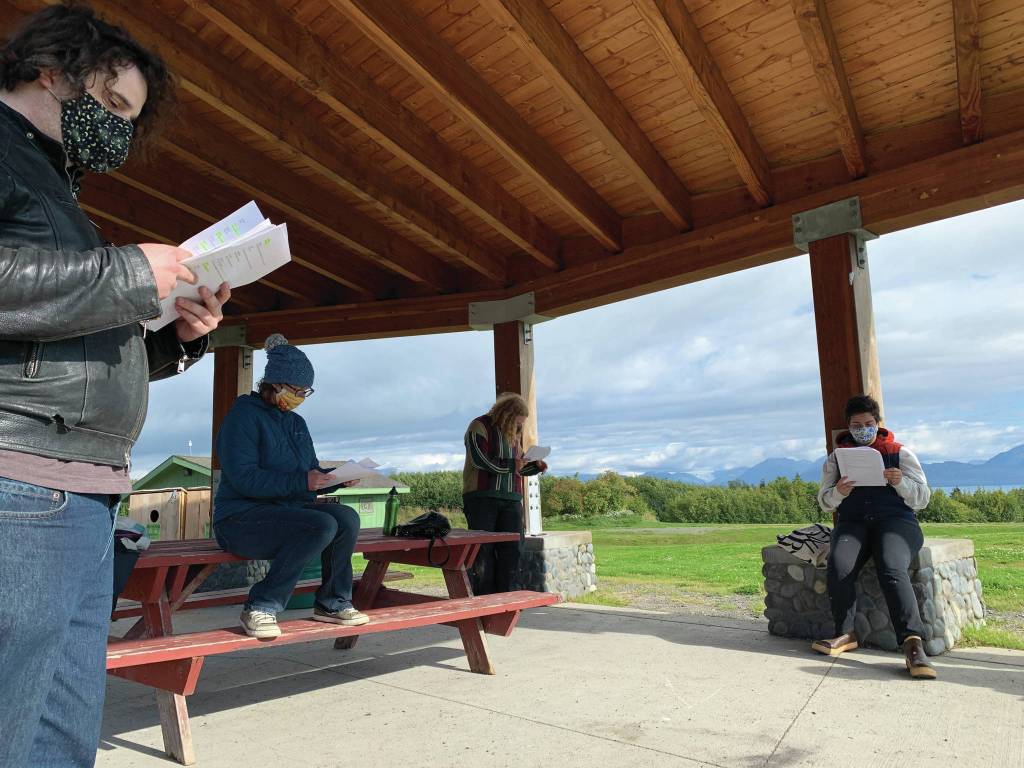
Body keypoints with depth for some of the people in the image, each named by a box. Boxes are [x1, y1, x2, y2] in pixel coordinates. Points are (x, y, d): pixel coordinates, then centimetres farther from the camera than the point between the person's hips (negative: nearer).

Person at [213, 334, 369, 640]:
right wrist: (301, 481, -28)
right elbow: (243, 478, -21)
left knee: (347, 518, -18)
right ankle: (262, 607, -18)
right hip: (241, 517, -7)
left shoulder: (296, 423, 16)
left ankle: (333, 602, -4)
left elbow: (312, 474, 16)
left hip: (288, 510, 7)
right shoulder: (244, 415, -9)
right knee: (322, 526, -30)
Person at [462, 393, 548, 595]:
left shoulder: (516, 433, 18)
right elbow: (480, 460, -16)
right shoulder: (480, 427, -4)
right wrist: (511, 465, -10)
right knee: (483, 549, -2)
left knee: (513, 548, -1)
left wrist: (536, 466, 7)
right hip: (482, 497, -6)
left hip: (511, 498, 6)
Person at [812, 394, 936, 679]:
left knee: (892, 569, -34)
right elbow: (824, 501, 12)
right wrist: (838, 492, -12)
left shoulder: (900, 453, 13)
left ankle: (913, 643, -39)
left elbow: (922, 499, 8)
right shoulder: (837, 457, 17)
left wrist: (900, 482, -13)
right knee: (838, 567, -30)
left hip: (895, 520, -1)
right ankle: (845, 634, -19)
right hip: (852, 522, 2)